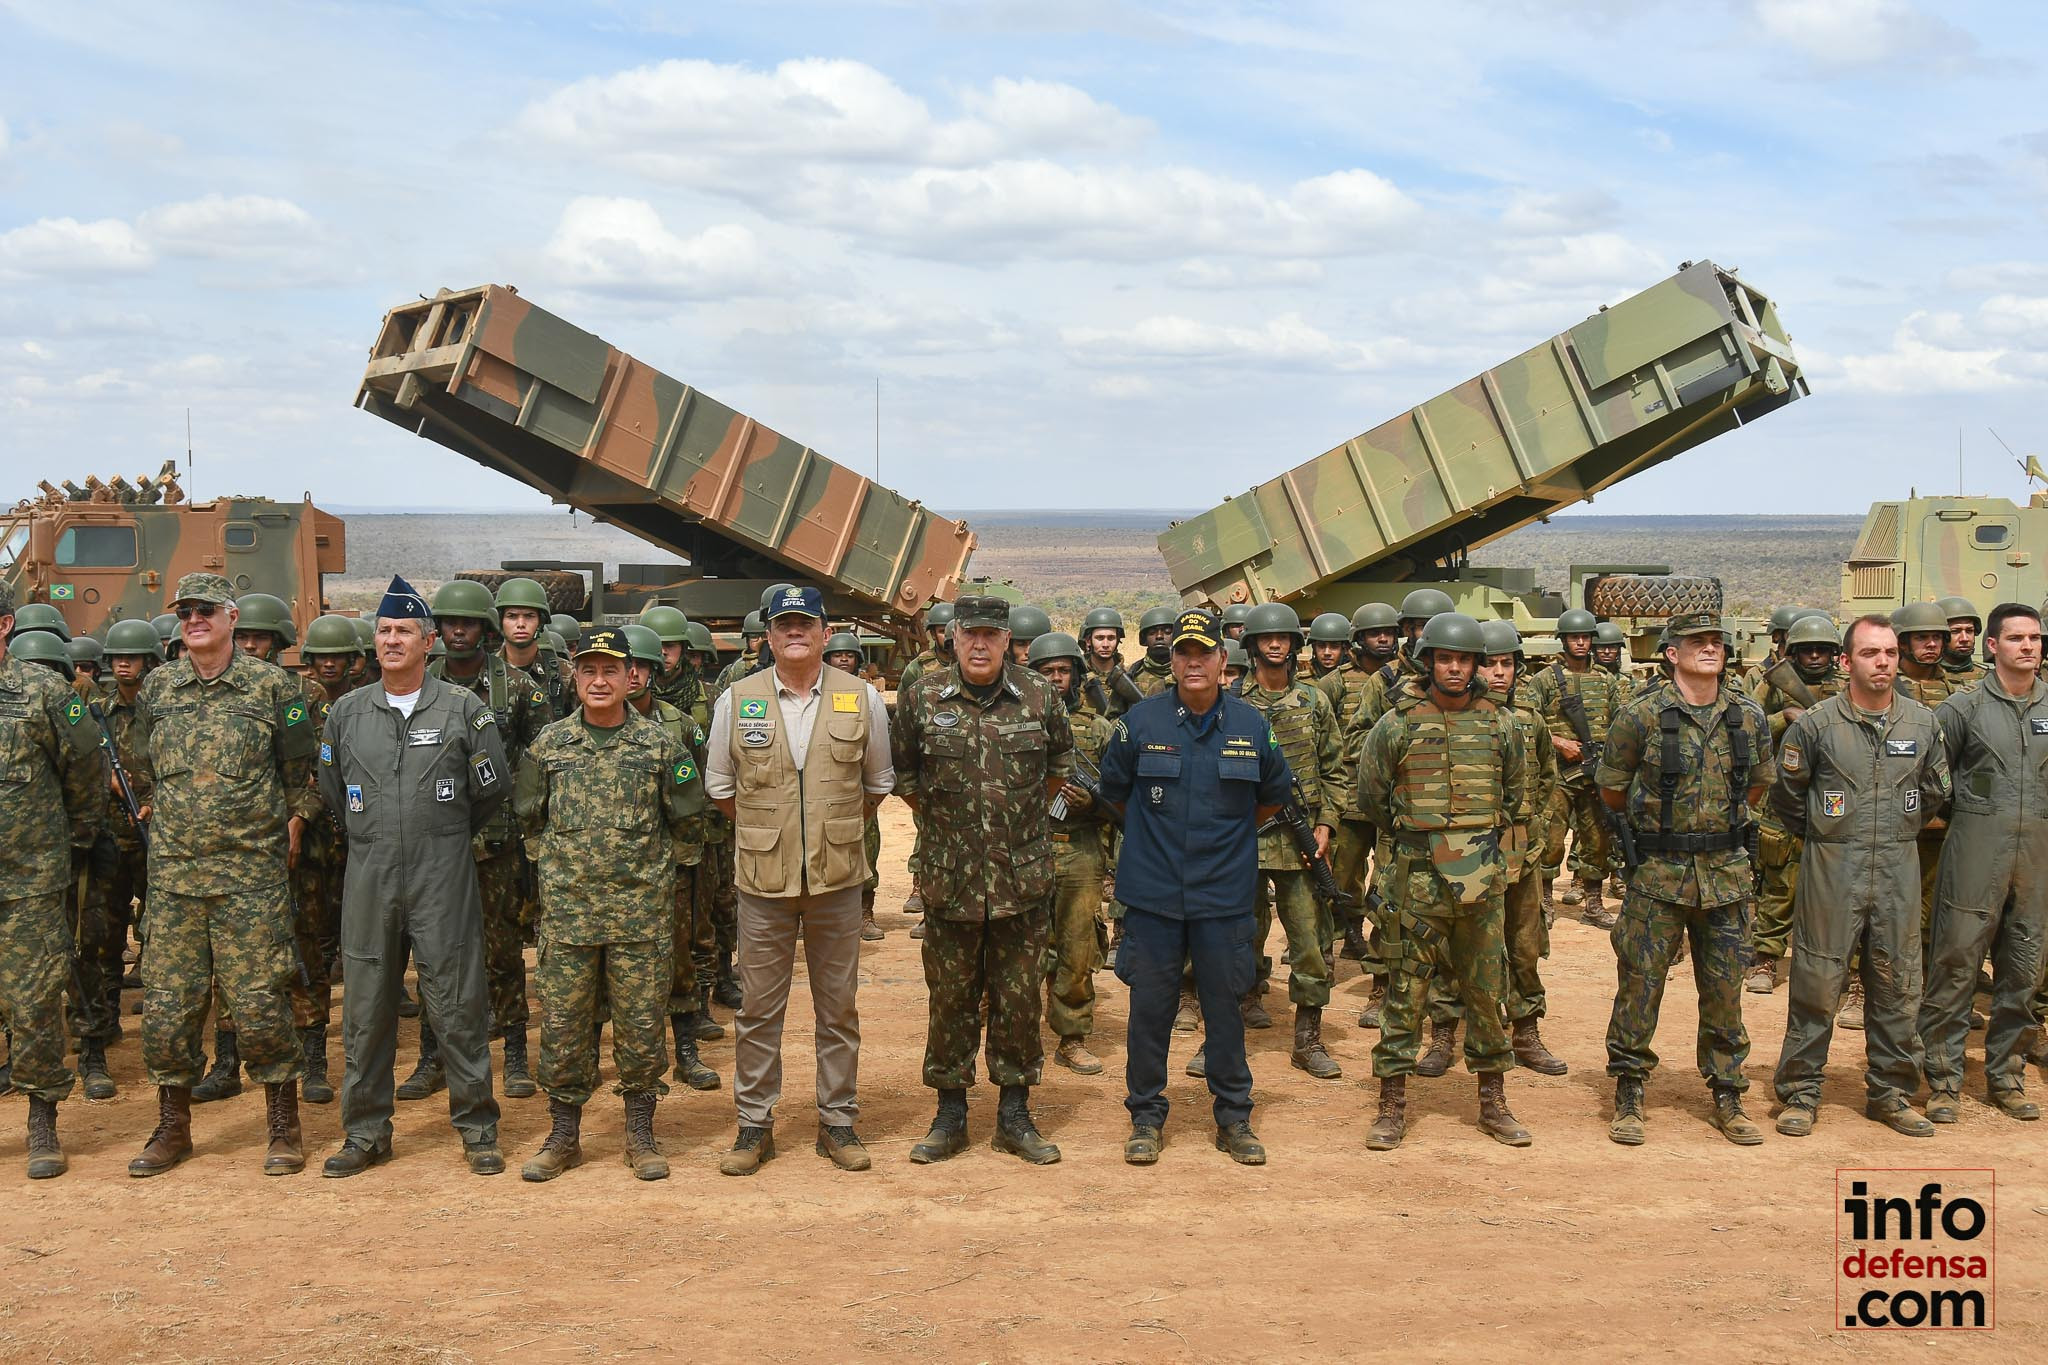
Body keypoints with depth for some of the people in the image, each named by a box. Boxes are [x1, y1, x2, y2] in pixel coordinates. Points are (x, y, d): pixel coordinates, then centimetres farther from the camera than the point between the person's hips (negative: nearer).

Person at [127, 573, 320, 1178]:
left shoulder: (271, 686, -1)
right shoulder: (157, 687, 9)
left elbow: (302, 773, 4)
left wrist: (288, 836, 3)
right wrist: (164, 824, 16)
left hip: (251, 874, -3)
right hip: (174, 872, 4)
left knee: (260, 1002, -3)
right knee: (166, 1003, 5)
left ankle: (283, 1128, 9)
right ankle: (172, 1128, 19)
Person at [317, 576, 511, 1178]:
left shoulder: (463, 708, -1)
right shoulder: (347, 711, 7)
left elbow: (493, 790, 4)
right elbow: (332, 791, 19)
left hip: (442, 878, -3)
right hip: (368, 877, 3)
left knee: (457, 1004, 0)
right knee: (366, 1008, 7)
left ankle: (477, 1129, 10)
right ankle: (365, 1133, 17)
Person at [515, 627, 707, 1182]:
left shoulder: (661, 745, 1)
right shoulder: (549, 745, 5)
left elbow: (685, 824, 9)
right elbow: (529, 819, 17)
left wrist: (649, 866, 10)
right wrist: (564, 862, 14)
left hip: (642, 912, -1)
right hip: (567, 911, 1)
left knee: (642, 1025, 4)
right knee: (563, 1026, 5)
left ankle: (640, 1135, 17)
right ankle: (563, 1136, 18)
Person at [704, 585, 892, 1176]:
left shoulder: (862, 699, 1)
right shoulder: (736, 700, 1)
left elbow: (878, 783, 13)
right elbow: (719, 786, 11)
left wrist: (839, 830, 11)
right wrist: (764, 831, 10)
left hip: (838, 877, 0)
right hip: (763, 878, 0)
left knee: (838, 1006, 8)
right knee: (758, 1008, 6)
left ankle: (838, 1120, 19)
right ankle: (754, 1123, 16)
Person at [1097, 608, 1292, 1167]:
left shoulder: (1252, 726, 1)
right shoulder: (1140, 722, -3)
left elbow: (1275, 795, 17)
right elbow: (1114, 792, 12)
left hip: (1225, 895, 1)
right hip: (1153, 894, -1)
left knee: (1225, 1006, 8)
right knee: (1149, 1007, 5)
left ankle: (1233, 1118, 21)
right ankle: (1146, 1118, 18)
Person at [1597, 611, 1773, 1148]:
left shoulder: (1748, 716, 3)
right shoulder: (1641, 714, -8)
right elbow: (1611, 790, 4)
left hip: (1725, 872, 3)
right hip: (1658, 874, -3)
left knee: (1724, 988, 9)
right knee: (1640, 983, 1)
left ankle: (1727, 1097, 22)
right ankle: (1628, 1095, 15)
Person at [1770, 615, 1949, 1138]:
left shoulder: (1923, 722, 3)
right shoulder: (1815, 724, -7)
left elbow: (1935, 792, 18)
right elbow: (1786, 794, 5)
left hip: (1900, 867, 3)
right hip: (1832, 867, -3)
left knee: (1897, 983, 8)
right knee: (1817, 981, 0)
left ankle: (1891, 1092, 21)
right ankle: (1800, 1092, 10)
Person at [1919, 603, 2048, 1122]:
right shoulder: (1963, 708, 0)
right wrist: (1964, 814, 2)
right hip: (1976, 851, -3)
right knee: (1956, 964, -3)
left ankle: (2006, 1076, 22)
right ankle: (1943, 1080, 5)